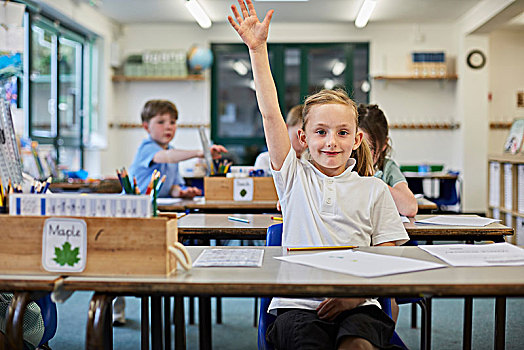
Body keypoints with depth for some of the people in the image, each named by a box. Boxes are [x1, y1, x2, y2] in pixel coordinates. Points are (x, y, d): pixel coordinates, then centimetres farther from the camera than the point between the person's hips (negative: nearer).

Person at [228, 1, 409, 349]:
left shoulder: (373, 190, 10)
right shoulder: (295, 177, 11)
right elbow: (270, 114, 4)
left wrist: (356, 291, -12)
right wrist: (257, 48, 0)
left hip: (358, 306, 0)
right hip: (298, 303, 1)